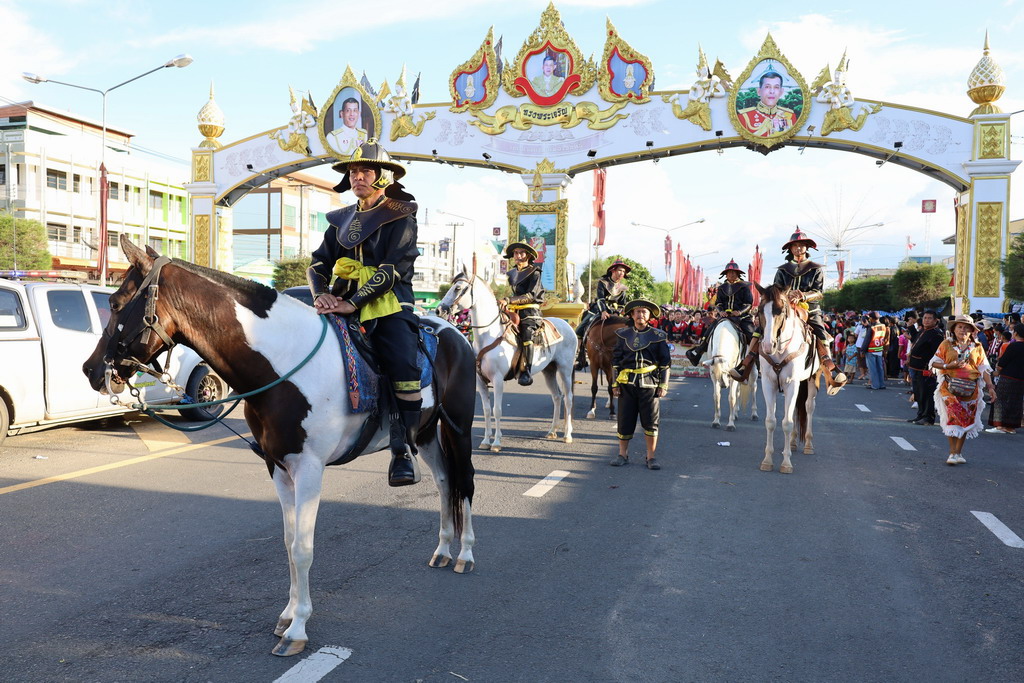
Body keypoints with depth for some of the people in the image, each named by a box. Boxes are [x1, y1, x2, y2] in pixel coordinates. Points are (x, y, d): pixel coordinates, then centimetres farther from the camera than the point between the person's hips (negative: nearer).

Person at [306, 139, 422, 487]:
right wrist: (321, 294, -8)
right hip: (343, 304, 5)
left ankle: (404, 450, -15)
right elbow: (319, 262, 15)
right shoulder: (341, 220, 18)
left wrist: (354, 302, -20)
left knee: (404, 366, -26)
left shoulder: (401, 217, 1)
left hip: (389, 305, -5)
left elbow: (393, 269, -11)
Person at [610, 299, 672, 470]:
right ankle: (622, 454, 19)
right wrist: (615, 383, 3)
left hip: (650, 384, -1)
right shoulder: (624, 335, 7)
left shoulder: (658, 336, 4)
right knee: (625, 420, 5)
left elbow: (665, 362, 5)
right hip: (627, 384, 1)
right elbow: (615, 360, 9)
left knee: (651, 421, 2)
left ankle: (651, 457, 13)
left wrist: (663, 385, -1)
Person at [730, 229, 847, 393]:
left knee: (821, 335, -27)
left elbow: (819, 292, -1)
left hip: (810, 311, -2)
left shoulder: (816, 269, 10)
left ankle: (832, 374, -29)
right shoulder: (783, 270, 15)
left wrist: (803, 296, -23)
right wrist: (789, 294, -19)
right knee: (760, 328, -18)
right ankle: (745, 367, -22)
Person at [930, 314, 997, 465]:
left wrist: (990, 387, -1)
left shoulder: (977, 347, 9)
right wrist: (949, 366, -13)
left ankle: (958, 452, 13)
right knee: (952, 417, -10)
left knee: (966, 420, 4)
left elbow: (984, 369, 8)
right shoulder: (946, 344, 4)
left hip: (970, 389, 2)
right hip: (950, 387, -2)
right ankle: (953, 452, -5)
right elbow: (934, 362, 4)